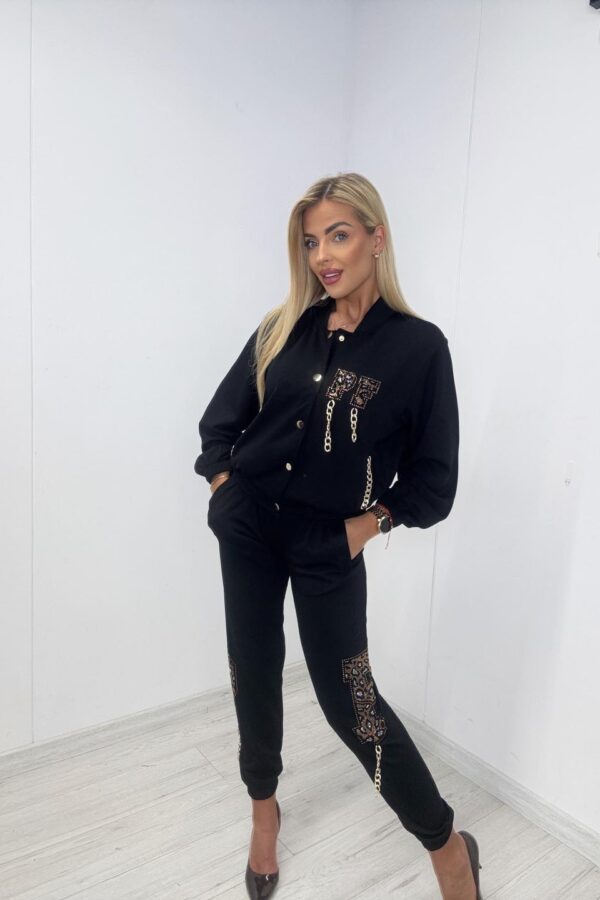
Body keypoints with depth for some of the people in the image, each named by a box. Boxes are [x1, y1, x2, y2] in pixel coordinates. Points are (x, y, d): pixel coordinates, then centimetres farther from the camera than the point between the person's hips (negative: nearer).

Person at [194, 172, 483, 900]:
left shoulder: (418, 346, -11)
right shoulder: (283, 328, 0)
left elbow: (432, 481, -7)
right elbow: (220, 420, 8)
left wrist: (364, 526, -10)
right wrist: (226, 490, 0)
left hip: (328, 546, -4)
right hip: (247, 529, 4)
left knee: (348, 701, 1)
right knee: (253, 673, 15)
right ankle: (264, 806, 43)